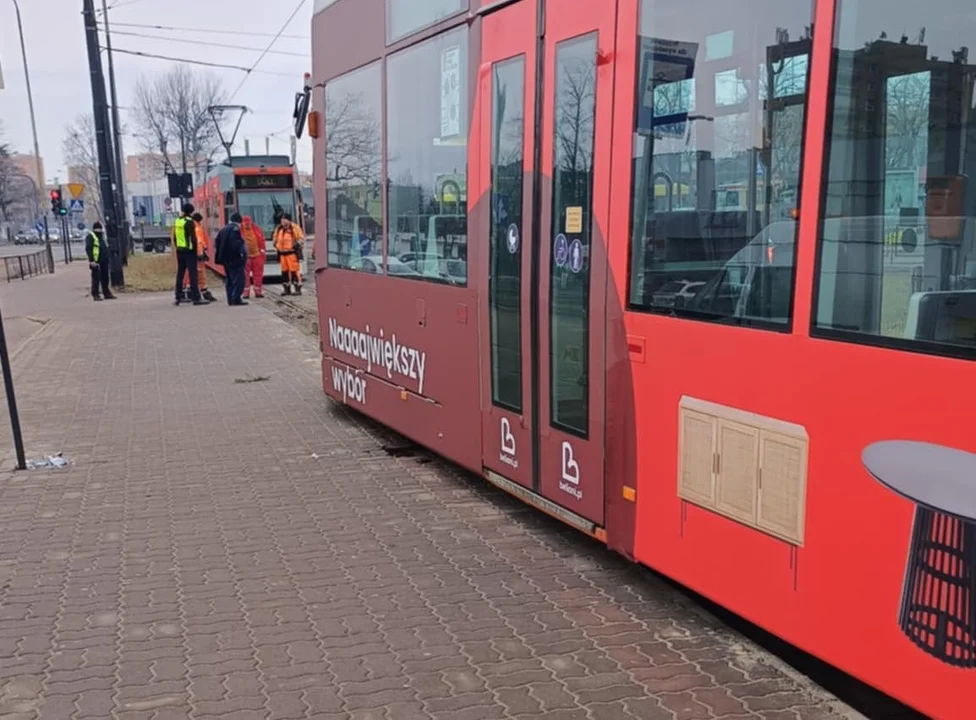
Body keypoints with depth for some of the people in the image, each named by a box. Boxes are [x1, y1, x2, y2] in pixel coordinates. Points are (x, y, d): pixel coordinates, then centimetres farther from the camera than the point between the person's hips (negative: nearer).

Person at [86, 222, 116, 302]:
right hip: (96, 262, -8)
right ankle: (95, 295, -4)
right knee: (96, 279, -6)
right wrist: (91, 260, -21)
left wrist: (107, 259, 21)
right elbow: (88, 249, -14)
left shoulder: (102, 236, 21)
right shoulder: (90, 236, -5)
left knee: (105, 278, 12)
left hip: (104, 262, 8)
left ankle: (106, 293, 18)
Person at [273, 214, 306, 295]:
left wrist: (297, 244, -14)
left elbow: (301, 238, -1)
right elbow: (276, 239, 28)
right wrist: (276, 245, 11)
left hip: (292, 253, -6)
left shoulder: (295, 228, -2)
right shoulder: (278, 229, 14)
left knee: (294, 270, -10)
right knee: (284, 271, 8)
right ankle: (287, 289, 16)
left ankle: (298, 289, -5)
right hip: (282, 253, 6)